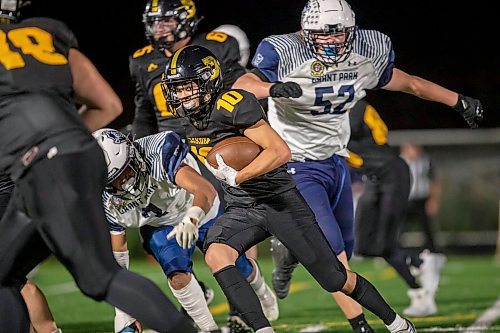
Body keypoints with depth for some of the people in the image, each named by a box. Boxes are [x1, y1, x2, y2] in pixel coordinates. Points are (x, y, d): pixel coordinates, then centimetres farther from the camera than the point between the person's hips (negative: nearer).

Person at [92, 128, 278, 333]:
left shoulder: (160, 154, -40)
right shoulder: (108, 203, -26)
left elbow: (206, 191, -50)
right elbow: (116, 255, -14)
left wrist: (192, 219, -71)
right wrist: (123, 315, -13)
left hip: (202, 211, -1)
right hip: (160, 228, 1)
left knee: (240, 271, 11)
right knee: (178, 277, -25)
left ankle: (261, 292, 47)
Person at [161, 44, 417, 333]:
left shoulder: (232, 105, -21)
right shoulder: (191, 122, 5)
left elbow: (281, 152, -28)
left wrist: (235, 177, -30)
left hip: (280, 201, -7)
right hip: (242, 209, 7)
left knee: (335, 280, 1)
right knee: (215, 254, -26)